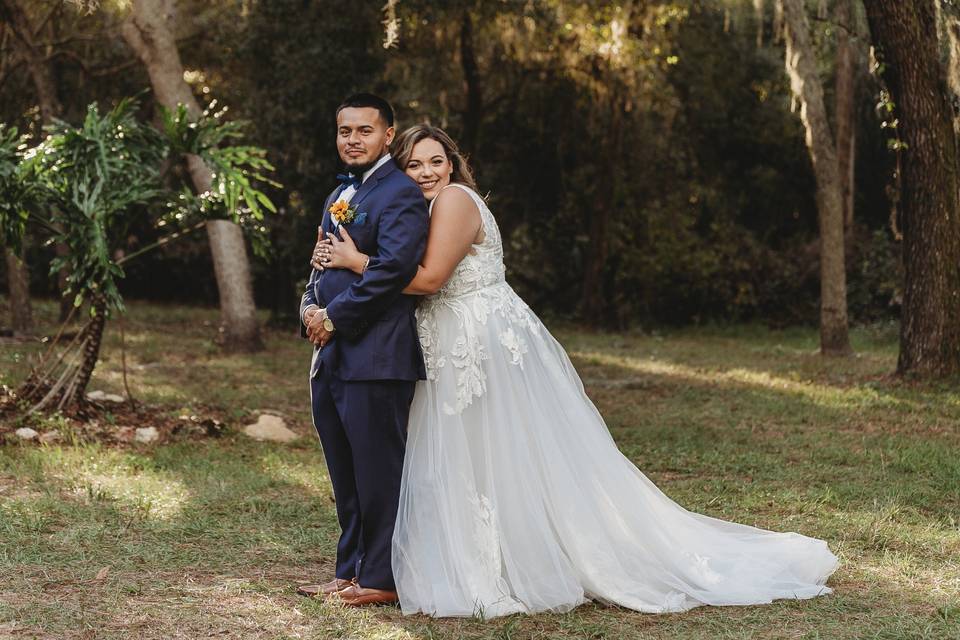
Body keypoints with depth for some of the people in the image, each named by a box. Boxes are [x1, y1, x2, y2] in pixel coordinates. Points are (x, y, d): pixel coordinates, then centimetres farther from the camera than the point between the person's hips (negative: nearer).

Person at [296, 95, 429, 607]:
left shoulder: (399, 194, -10)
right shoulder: (340, 195, 20)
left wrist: (334, 316, -16)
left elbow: (394, 267, -21)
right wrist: (310, 307, 2)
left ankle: (382, 578, 6)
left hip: (376, 354, -9)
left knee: (378, 472, -2)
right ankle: (351, 570, 24)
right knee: (345, 475, 15)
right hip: (330, 355, 9)